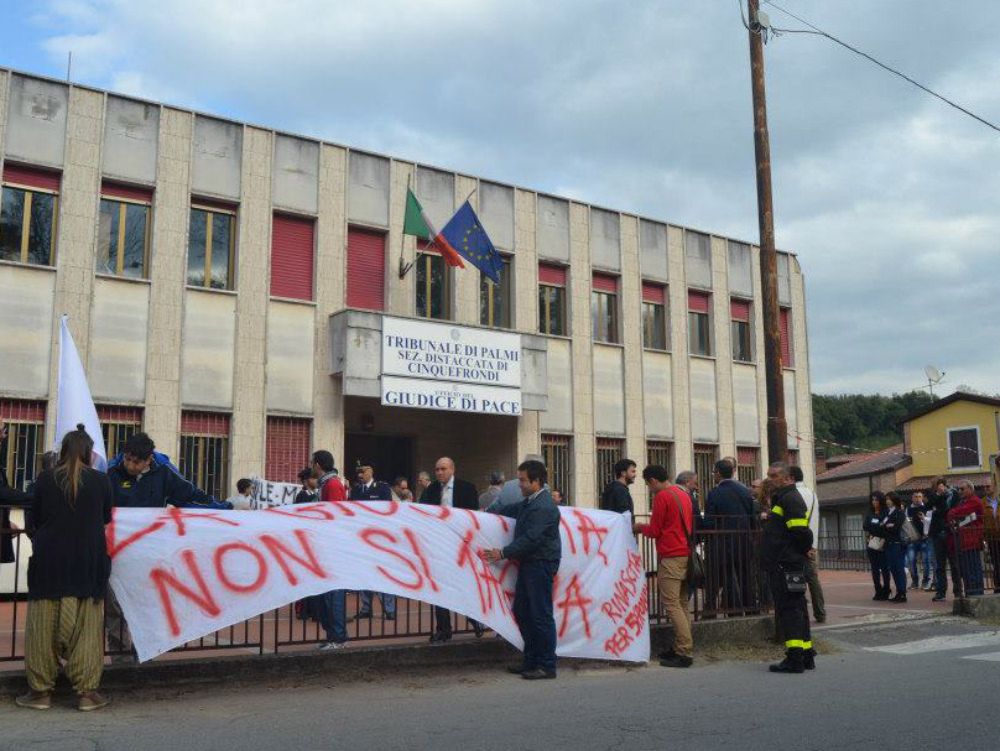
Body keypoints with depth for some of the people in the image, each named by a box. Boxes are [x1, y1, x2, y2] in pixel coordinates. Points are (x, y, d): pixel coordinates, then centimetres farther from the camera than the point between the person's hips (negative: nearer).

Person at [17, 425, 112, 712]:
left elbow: (35, 520, 8)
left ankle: (41, 690, 14)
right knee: (86, 627, 5)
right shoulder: (101, 481, -3)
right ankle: (87, 691, 6)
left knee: (43, 625, 9)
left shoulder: (45, 480, -3)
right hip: (88, 564, 0)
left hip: (49, 562, 0)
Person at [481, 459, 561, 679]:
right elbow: (514, 510, 33)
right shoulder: (530, 501, 12)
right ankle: (531, 661, 24)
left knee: (541, 615, -4)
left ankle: (547, 666, 5)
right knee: (521, 611, 14)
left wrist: (503, 553, -19)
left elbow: (530, 539, -23)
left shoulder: (543, 507, -20)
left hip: (541, 564, -10)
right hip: (529, 563, 10)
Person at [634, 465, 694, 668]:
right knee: (681, 603, 11)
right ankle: (682, 647, 14)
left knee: (671, 605, -7)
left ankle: (684, 652, -9)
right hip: (686, 555, 9)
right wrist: (647, 527, 24)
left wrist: (639, 528, 12)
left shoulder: (662, 497, -11)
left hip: (670, 557, -9)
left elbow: (655, 531, -9)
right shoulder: (683, 494, 15)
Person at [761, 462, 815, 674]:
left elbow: (801, 531, -21)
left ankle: (795, 658, -8)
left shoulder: (789, 499, -12)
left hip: (785, 565, -10)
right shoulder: (782, 498, 20)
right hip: (786, 565, 10)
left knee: (788, 609, -9)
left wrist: (802, 550, -8)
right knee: (796, 608, 14)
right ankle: (806, 655, 21)